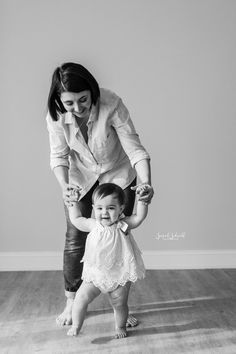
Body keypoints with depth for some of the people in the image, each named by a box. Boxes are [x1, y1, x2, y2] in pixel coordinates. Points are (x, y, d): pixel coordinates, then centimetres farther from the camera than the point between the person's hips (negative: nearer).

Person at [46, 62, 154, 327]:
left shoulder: (111, 104, -31)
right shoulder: (56, 116, -22)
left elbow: (135, 149, -32)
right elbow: (59, 156, -17)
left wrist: (146, 183, -47)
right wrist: (64, 186, -36)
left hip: (119, 176, -2)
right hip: (81, 179, 2)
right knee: (74, 241, 2)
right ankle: (71, 302, 24)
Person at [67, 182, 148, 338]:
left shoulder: (123, 225, -10)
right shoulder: (93, 225, -3)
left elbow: (140, 216, -21)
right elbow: (76, 219, 11)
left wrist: (142, 199, -30)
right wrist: (73, 202, 10)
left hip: (119, 275, -2)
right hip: (95, 274, 2)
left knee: (119, 304, 11)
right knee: (81, 298, -6)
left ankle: (121, 327, 37)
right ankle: (76, 326, 13)